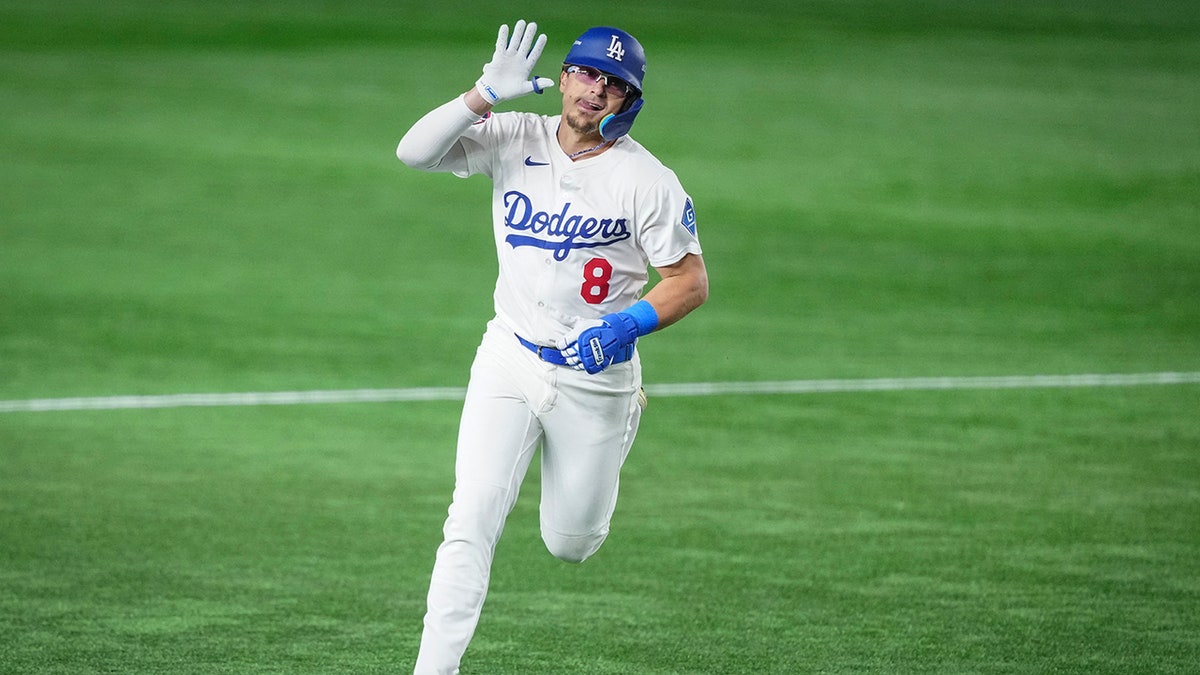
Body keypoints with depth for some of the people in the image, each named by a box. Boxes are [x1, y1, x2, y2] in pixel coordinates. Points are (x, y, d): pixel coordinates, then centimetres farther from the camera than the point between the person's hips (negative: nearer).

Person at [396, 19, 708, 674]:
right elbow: (414, 150, -15)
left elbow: (691, 280, -8)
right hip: (509, 362, 1)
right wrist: (487, 93, -26)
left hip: (595, 371, -1)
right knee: (471, 520, -13)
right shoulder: (514, 140, -4)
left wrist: (630, 323, -25)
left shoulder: (647, 180, -12)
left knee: (570, 543, 12)